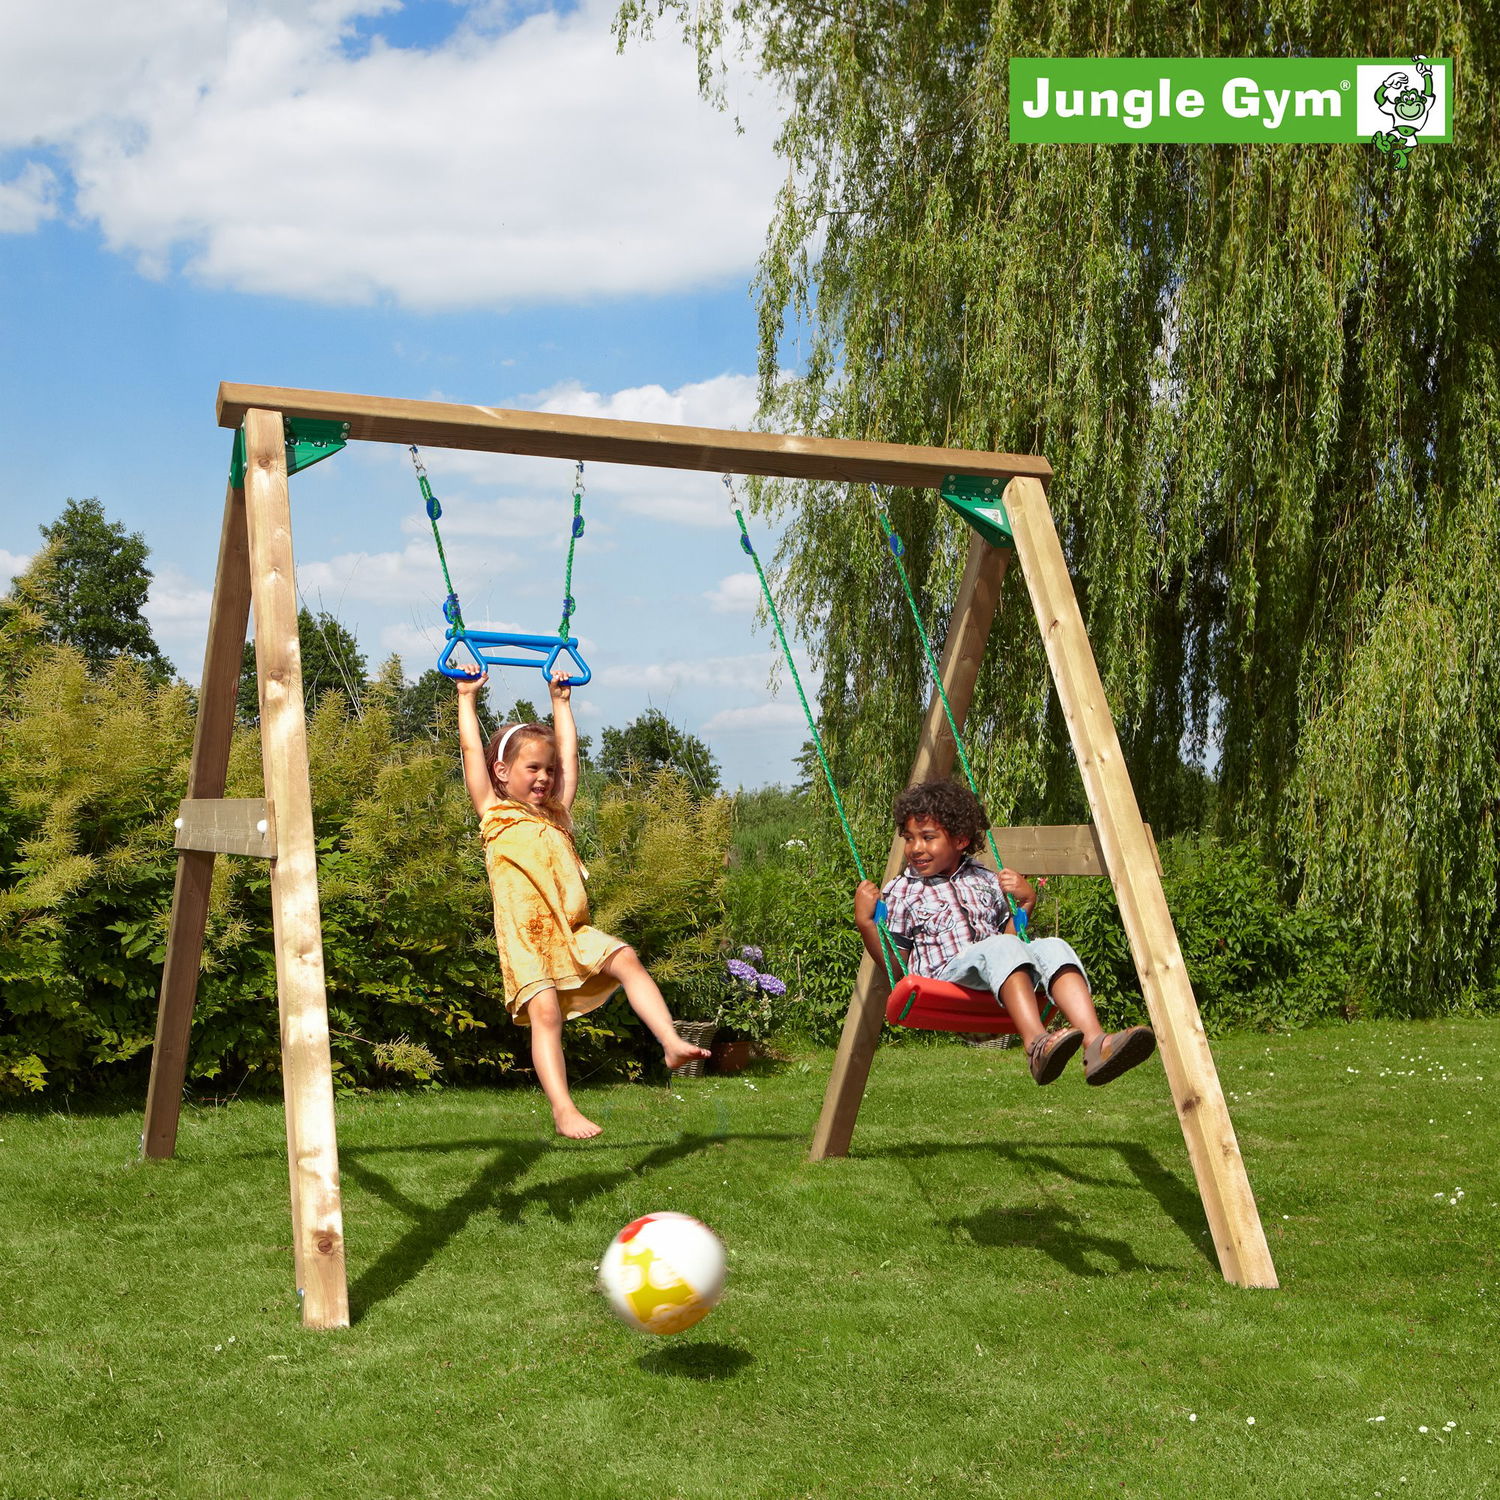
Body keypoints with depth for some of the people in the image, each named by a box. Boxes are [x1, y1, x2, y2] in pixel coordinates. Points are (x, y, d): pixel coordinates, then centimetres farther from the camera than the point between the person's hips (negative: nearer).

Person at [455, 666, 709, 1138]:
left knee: (626, 960, -18)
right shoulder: (496, 816, 8)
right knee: (545, 1011, -17)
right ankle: (563, 1110, -22)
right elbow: (472, 750, 7)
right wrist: (467, 698, 14)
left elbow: (568, 752, 28)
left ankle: (672, 1043, -25)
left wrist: (560, 701, 36)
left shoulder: (556, 814, 21)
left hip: (572, 931, 5)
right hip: (525, 937, -5)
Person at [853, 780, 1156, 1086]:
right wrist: (865, 922, -4)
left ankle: (1096, 1043, -46)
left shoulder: (986, 881, 23)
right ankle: (1035, 1044, -56)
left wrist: (1026, 902, 14)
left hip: (999, 983, 4)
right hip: (944, 975, -4)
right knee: (1001, 948, -35)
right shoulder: (901, 891, 13)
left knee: (1051, 947, -26)